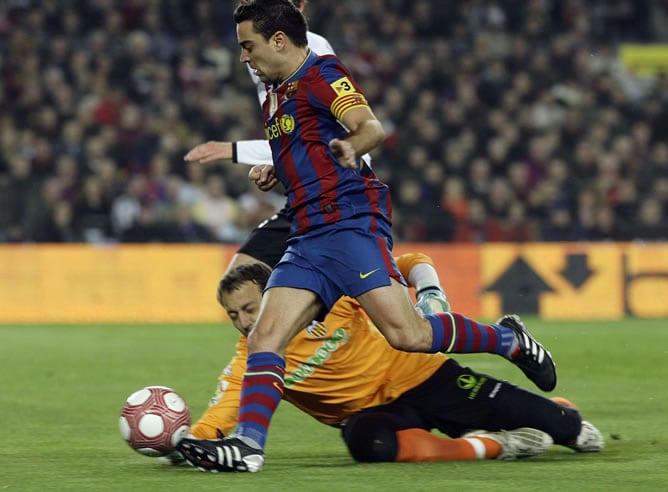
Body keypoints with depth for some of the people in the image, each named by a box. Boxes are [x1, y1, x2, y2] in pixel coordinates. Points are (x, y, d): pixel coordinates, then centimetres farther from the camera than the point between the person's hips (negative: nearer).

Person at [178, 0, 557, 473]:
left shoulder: (323, 74, -4)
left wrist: (351, 146, -43)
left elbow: (371, 126, -20)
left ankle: (508, 339, 2)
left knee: (407, 334, -18)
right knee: (265, 337, -8)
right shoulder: (277, 91, 23)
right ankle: (247, 443, -15)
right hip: (307, 236, 9)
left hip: (351, 221, -9)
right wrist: (275, 170, 19)